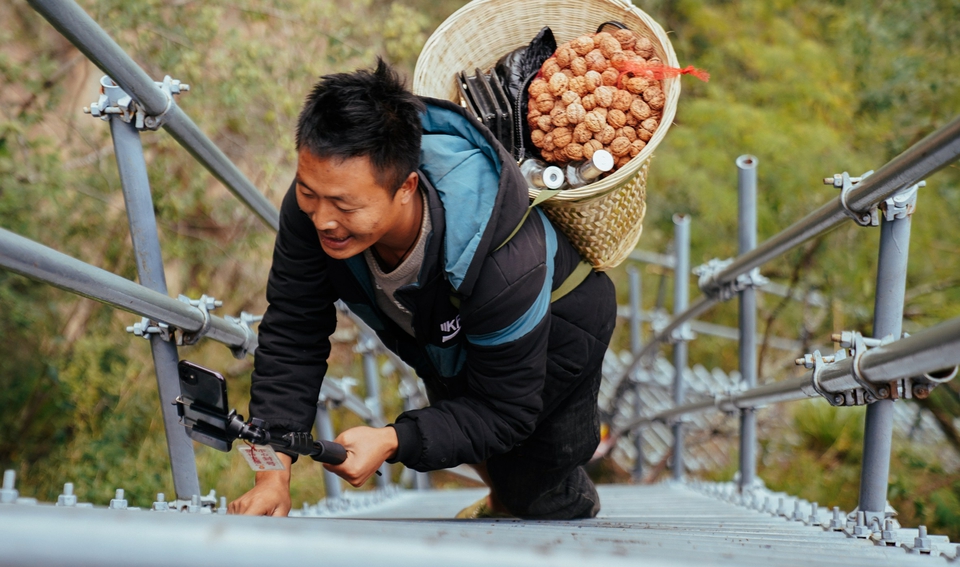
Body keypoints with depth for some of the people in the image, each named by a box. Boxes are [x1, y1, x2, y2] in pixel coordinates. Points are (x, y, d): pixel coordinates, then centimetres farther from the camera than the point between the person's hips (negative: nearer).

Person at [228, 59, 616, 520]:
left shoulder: (506, 268, -50)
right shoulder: (314, 203, -37)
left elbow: (506, 412, -36)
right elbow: (292, 333, -26)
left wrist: (392, 442, -49)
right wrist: (274, 472, -35)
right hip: (446, 335, 5)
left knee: (537, 492, 14)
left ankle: (579, 516, 51)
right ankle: (502, 502, 67)